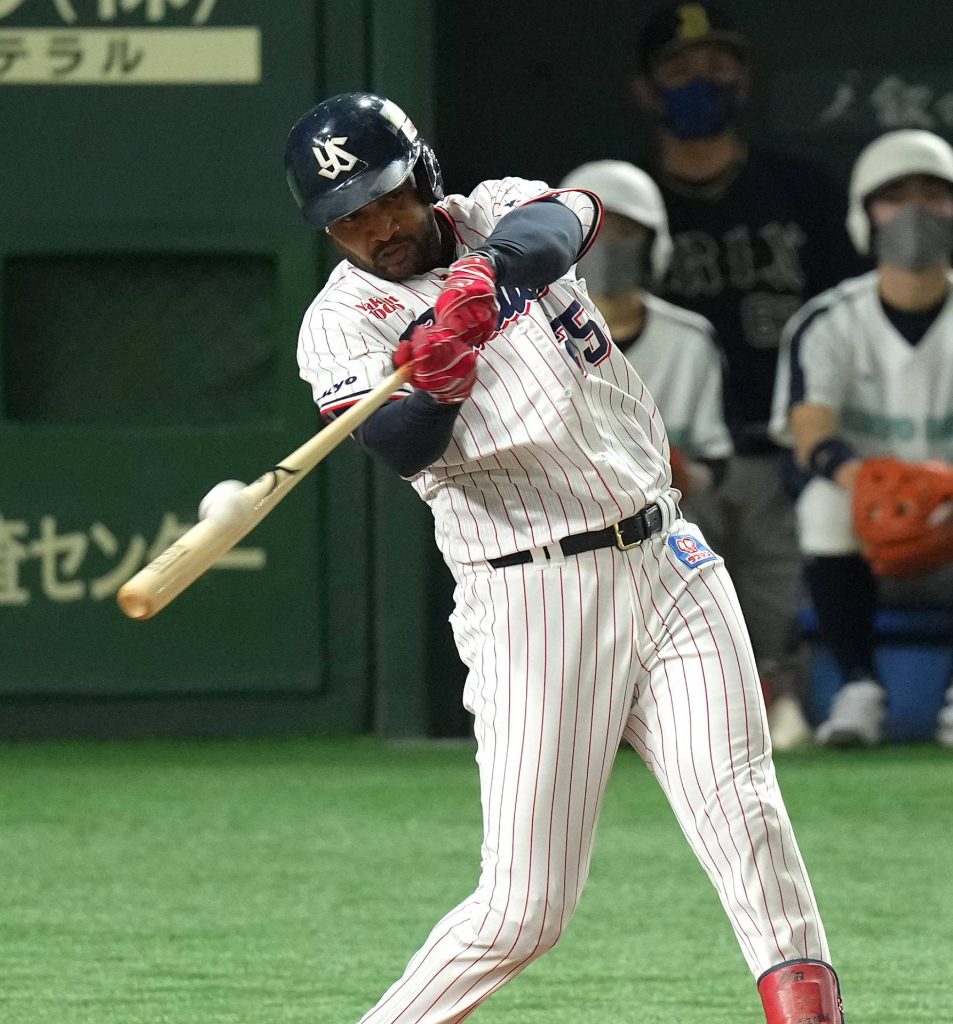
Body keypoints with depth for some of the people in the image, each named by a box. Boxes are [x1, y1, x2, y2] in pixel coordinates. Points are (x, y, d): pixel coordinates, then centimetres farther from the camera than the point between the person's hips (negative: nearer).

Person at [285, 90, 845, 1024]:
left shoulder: (497, 219, 8)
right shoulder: (343, 319, -1)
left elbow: (560, 223, -17)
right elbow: (401, 447, -19)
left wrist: (485, 276, -38)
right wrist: (435, 390, -42)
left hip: (665, 562, 3)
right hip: (531, 604, -3)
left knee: (740, 812, -15)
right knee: (523, 909, -6)